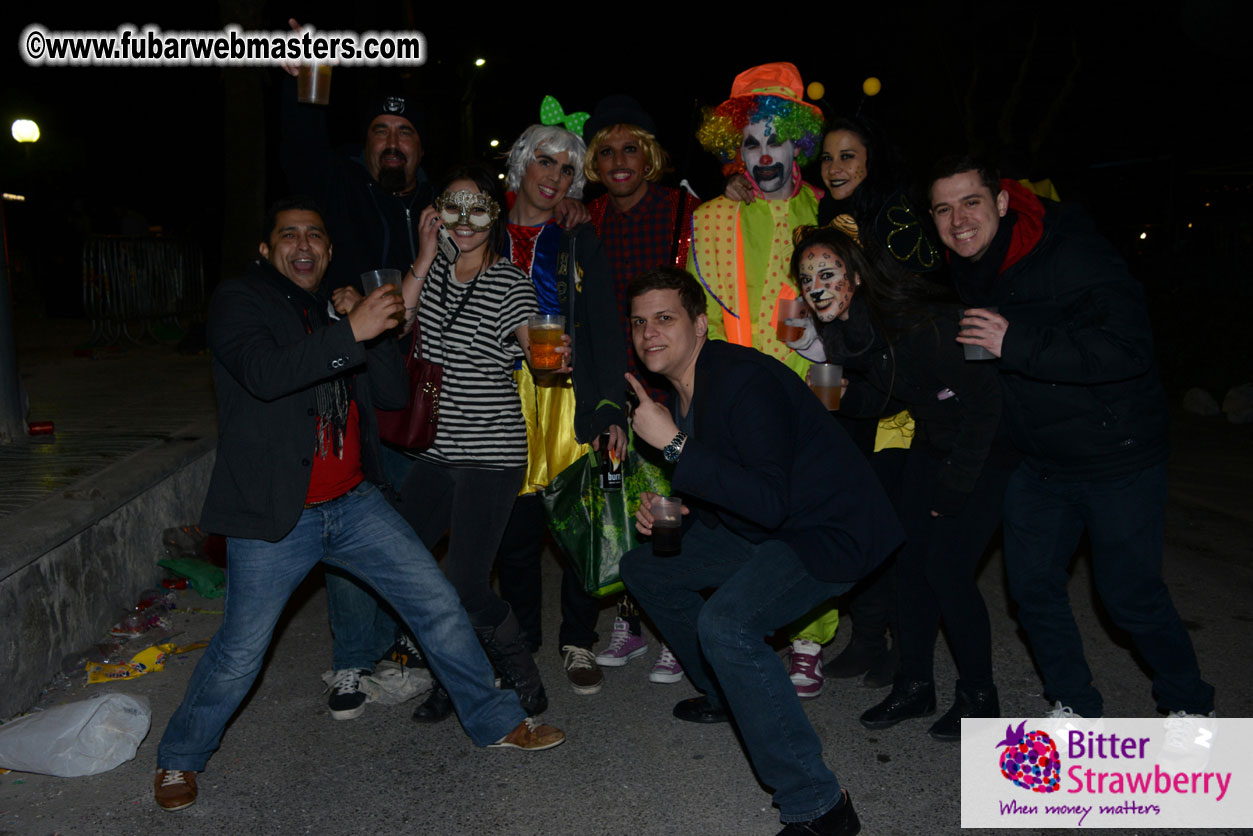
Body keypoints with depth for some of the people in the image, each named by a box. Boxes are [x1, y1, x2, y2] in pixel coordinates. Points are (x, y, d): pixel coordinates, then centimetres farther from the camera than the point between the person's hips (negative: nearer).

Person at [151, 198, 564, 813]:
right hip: (275, 512, -5)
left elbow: (393, 393, 7)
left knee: (438, 604, 4)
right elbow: (263, 373, -23)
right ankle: (178, 759, 29)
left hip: (353, 502, 5)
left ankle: (495, 721, 20)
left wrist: (376, 327, -7)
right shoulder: (238, 302, -3)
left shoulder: (337, 310, 15)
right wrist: (350, 332, -30)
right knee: (239, 653, 2)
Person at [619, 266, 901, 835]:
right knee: (644, 567, 14)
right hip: (760, 528, 10)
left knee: (727, 622, -32)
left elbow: (770, 502, -33)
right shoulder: (678, 389, 4)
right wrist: (663, 508, -3)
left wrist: (673, 444, -32)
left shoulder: (746, 379, -25)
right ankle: (727, 693, 29)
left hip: (830, 531, -10)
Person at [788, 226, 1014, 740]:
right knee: (910, 561, 4)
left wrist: (955, 486, -21)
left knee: (946, 568, -10)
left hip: (984, 447, -7)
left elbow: (984, 398, -24)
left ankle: (979, 696, 11)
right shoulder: (845, 333, -5)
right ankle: (914, 686, 19)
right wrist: (839, 397, -11)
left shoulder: (916, 324, -29)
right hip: (932, 443, 7)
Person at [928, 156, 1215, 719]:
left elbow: (1128, 346, -33)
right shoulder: (963, 271, 2)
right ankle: (1075, 707, 29)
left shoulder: (1069, 252, -21)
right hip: (1041, 462, 7)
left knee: (1129, 594, 1)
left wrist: (1015, 345, -33)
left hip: (1118, 456, -6)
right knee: (1031, 583, 8)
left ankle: (1188, 706, 29)